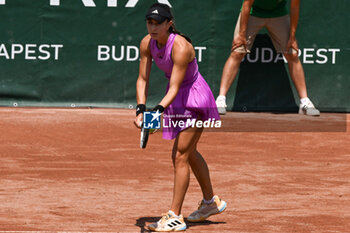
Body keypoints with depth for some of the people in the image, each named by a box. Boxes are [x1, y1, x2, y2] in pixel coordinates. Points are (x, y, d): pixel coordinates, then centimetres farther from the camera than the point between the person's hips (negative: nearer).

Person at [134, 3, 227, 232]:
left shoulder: (181, 47, -32)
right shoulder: (147, 44, -11)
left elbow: (174, 88, -33)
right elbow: (143, 79, -8)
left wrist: (158, 110, -45)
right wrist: (141, 110, -21)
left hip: (195, 99, -8)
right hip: (177, 100, 8)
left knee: (180, 156, -12)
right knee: (189, 152, 22)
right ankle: (211, 202, 41)